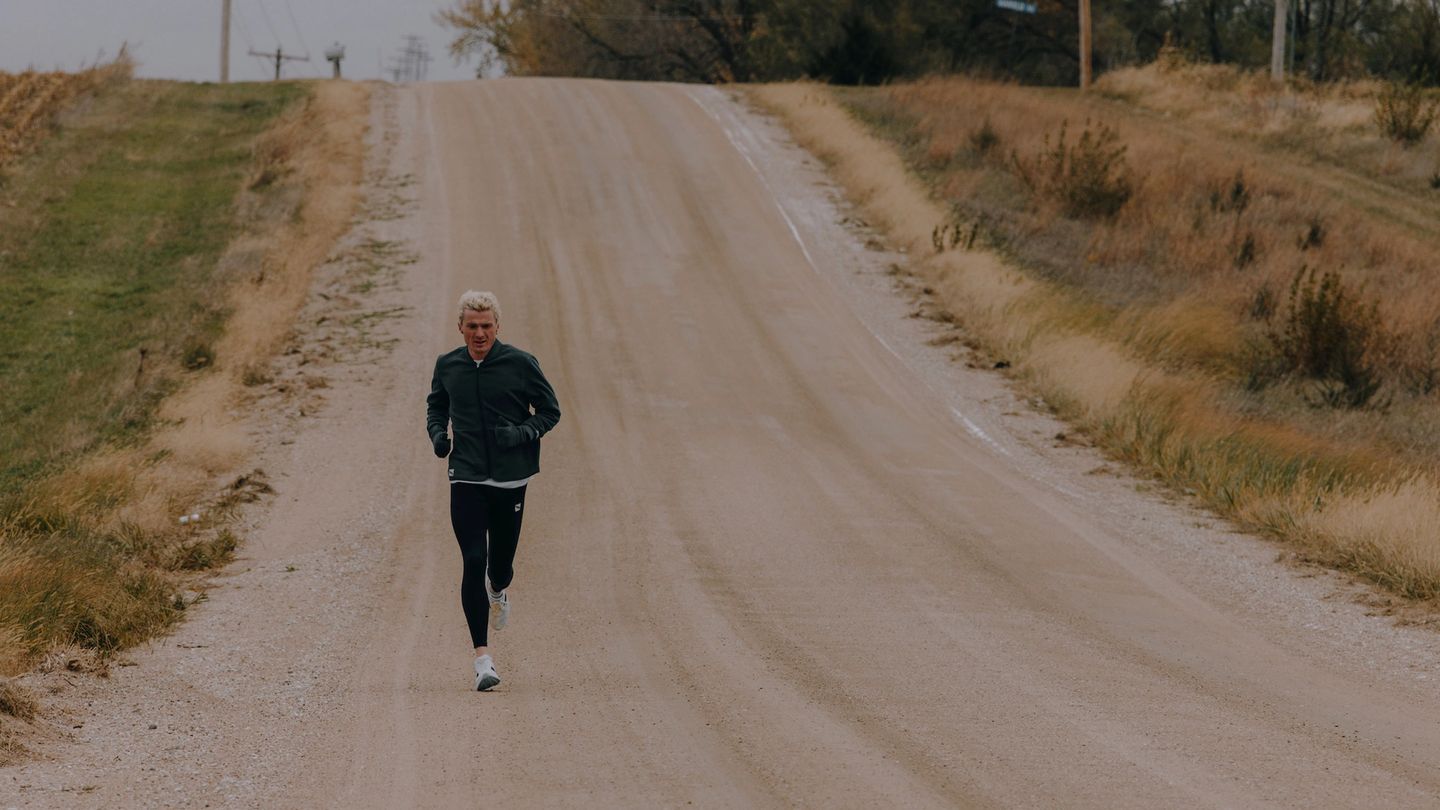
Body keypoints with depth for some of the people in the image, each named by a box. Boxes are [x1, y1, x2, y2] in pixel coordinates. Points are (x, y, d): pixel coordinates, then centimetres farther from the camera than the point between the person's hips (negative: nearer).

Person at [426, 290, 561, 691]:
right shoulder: (447, 366, 2)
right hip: (466, 480, 0)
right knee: (474, 562, -12)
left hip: (511, 478, 0)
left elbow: (550, 411, 3)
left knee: (500, 563, 10)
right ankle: (482, 657, -10)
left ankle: (499, 591, 51)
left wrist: (523, 433, -15)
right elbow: (435, 406, 20)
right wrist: (437, 433, -1)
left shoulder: (520, 364, -5)